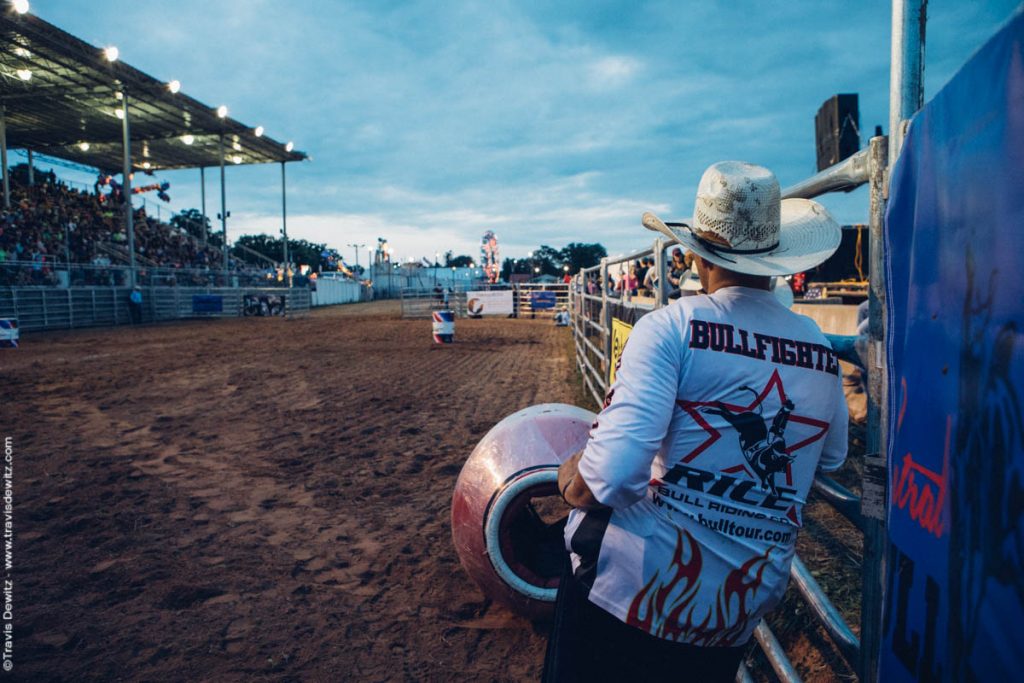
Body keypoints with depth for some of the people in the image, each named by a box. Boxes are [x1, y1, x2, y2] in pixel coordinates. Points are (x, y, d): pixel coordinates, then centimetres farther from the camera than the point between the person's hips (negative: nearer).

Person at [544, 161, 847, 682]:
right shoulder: (822, 351, 0)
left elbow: (609, 473, -27)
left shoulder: (671, 326, -17)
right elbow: (832, 460, 18)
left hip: (637, 586, -5)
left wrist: (572, 480, -7)